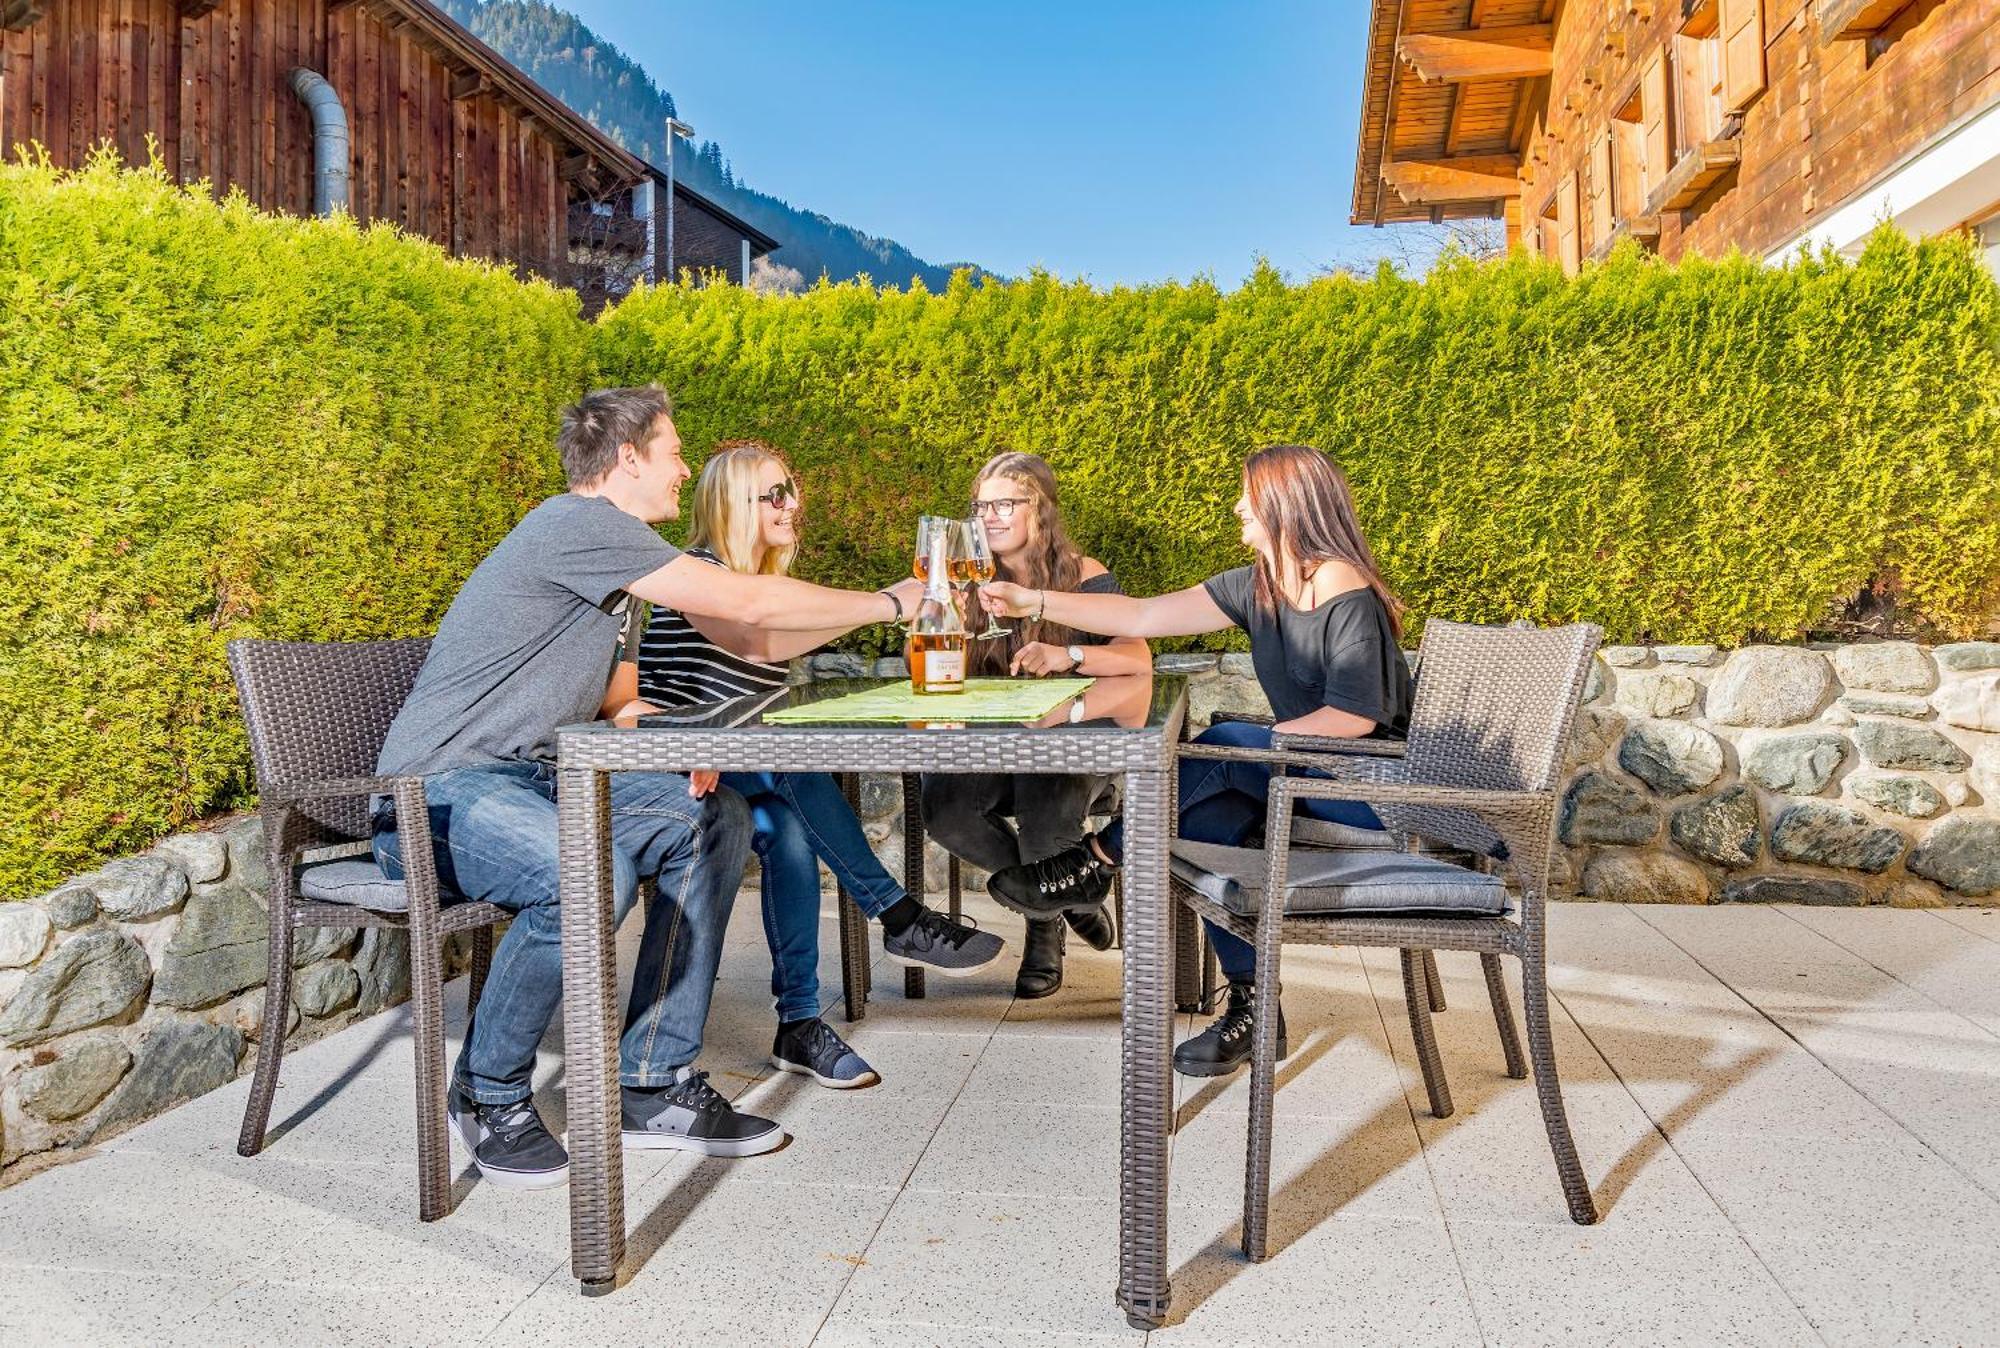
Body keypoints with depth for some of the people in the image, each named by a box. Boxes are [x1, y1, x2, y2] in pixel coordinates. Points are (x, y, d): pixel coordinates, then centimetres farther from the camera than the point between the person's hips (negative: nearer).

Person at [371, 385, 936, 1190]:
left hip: (535, 778, 10)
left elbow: (605, 695, 23)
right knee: (592, 874, -36)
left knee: (714, 822, -2)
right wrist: (892, 603, -6)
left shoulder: (598, 540, 18)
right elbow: (749, 603, -17)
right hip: (440, 793, -10)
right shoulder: (578, 523, -15)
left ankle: (653, 1085, 0)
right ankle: (488, 1096, -8)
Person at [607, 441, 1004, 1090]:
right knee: (792, 765, -34)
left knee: (789, 829, -27)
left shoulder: (765, 582, 15)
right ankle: (900, 920, -29)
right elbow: (758, 642, -32)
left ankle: (800, 1023, -23)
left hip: (743, 774, 6)